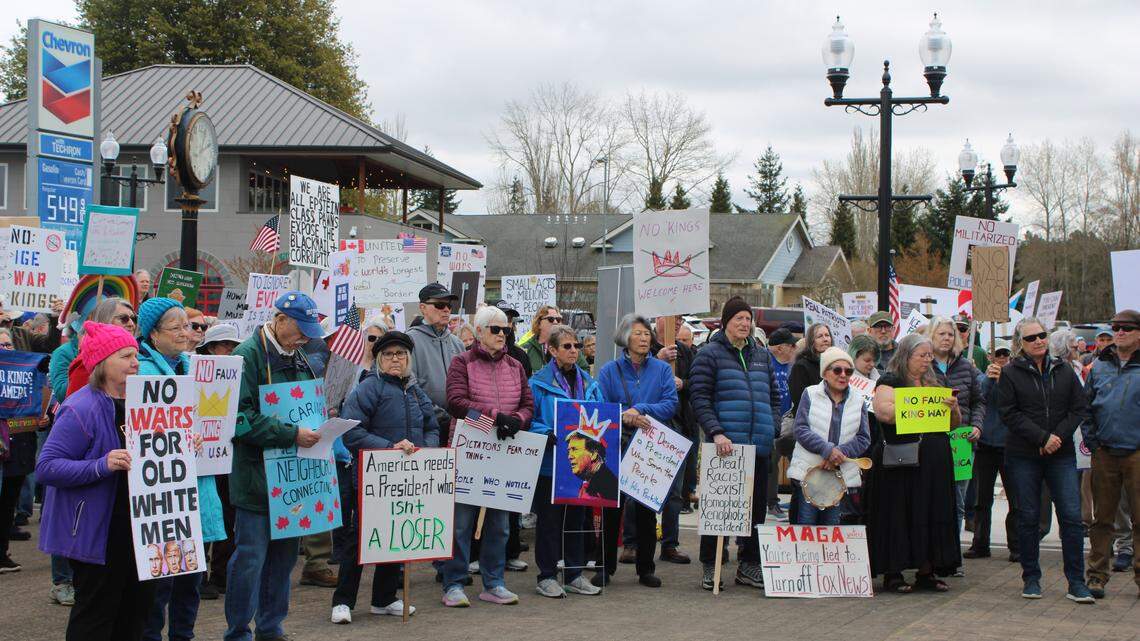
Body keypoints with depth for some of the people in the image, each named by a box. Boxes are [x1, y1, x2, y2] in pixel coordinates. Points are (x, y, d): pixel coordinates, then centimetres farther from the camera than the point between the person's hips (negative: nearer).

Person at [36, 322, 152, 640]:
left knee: (137, 603, 12)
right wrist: (102, 466, -31)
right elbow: (46, 467, -21)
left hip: (133, 526, 8)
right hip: (96, 533, -8)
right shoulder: (81, 409, -18)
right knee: (96, 614, -2)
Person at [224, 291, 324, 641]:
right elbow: (243, 418, -20)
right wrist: (292, 434, -22)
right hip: (256, 475, -8)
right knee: (251, 556, -4)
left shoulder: (298, 358, 13)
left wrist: (317, 424, 5)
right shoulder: (249, 355, -12)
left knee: (284, 553, 13)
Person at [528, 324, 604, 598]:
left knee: (577, 518, 12)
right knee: (549, 519, 1)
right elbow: (529, 420, -9)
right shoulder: (539, 382, -6)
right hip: (550, 461, -5)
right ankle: (546, 576, 10)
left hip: (582, 462, 5)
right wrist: (548, 434, -24)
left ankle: (575, 574, 21)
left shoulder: (588, 383, 11)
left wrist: (598, 433, -3)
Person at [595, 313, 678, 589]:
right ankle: (605, 567, 10)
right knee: (612, 508, 2)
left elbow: (670, 404, -5)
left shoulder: (662, 369, 5)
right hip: (616, 446, -1)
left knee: (647, 509, 7)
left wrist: (640, 410, -17)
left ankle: (646, 568, 16)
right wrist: (623, 417, -23)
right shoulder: (610, 370, 2)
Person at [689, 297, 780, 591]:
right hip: (725, 445, -5)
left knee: (756, 506, 9)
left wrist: (772, 429, 7)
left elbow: (774, 396, 22)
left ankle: (749, 564, 19)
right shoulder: (709, 354, -2)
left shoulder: (761, 355, 16)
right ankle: (710, 567, 9)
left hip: (759, 445, 5)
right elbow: (700, 399, -8)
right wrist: (717, 433, -19)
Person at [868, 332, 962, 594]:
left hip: (934, 463, 7)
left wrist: (953, 408, -3)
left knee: (932, 514, 7)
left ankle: (926, 572, 14)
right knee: (899, 515, -4)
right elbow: (883, 412, -21)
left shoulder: (933, 384, 18)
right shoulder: (891, 381, -2)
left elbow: (955, 423, 19)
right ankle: (893, 574, 2)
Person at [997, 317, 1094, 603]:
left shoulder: (1063, 371, 9)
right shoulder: (1010, 373, 0)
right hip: (1023, 456, -2)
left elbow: (1080, 408, 6)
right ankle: (1031, 579, 13)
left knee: (1071, 515, -5)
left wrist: (1059, 435, -9)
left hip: (1061, 454, 2)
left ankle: (1076, 582, -2)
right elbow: (1009, 414, -6)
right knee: (1028, 517, 3)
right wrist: (1042, 437, -14)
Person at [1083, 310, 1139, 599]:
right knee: (1102, 517, 8)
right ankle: (1097, 574, 13)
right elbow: (1085, 406, 15)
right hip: (1104, 453, 3)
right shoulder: (1099, 365, 10)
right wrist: (1091, 440, 6)